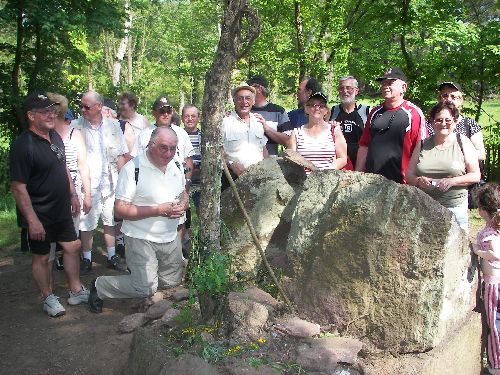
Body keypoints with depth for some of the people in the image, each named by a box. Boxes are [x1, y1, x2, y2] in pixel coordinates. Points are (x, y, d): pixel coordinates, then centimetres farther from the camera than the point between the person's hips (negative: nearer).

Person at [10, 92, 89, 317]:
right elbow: (18, 188, -22)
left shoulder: (55, 136, 3)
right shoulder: (23, 146, -22)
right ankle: (49, 299, 28)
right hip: (39, 216, -8)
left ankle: (76, 291, 32)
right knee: (41, 257, 9)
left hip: (61, 210, 8)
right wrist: (32, 220, -23)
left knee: (72, 247, 16)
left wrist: (73, 194, 15)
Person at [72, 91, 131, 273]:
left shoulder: (113, 126, 3)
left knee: (110, 220, 11)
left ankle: (112, 256, 24)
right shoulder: (75, 126, -2)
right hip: (86, 183, -2)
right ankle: (87, 259, 17)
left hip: (109, 182, 2)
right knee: (86, 223, 3)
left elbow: (121, 155, 7)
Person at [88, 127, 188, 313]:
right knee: (146, 288, -11)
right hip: (141, 239, -7)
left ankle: (138, 272, 40)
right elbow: (121, 209, -20)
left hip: (171, 238, 7)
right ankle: (99, 286, 12)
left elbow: (183, 194, 18)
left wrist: (182, 206, -7)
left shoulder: (176, 167, 3)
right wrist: (157, 210, -26)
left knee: (172, 282, 16)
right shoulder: (132, 169, -19)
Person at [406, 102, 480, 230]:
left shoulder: (463, 143, 5)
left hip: (455, 208, -1)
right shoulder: (423, 145, 11)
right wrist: (418, 181, -10)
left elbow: (475, 176, 1)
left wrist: (452, 181, -13)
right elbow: (409, 174, 11)